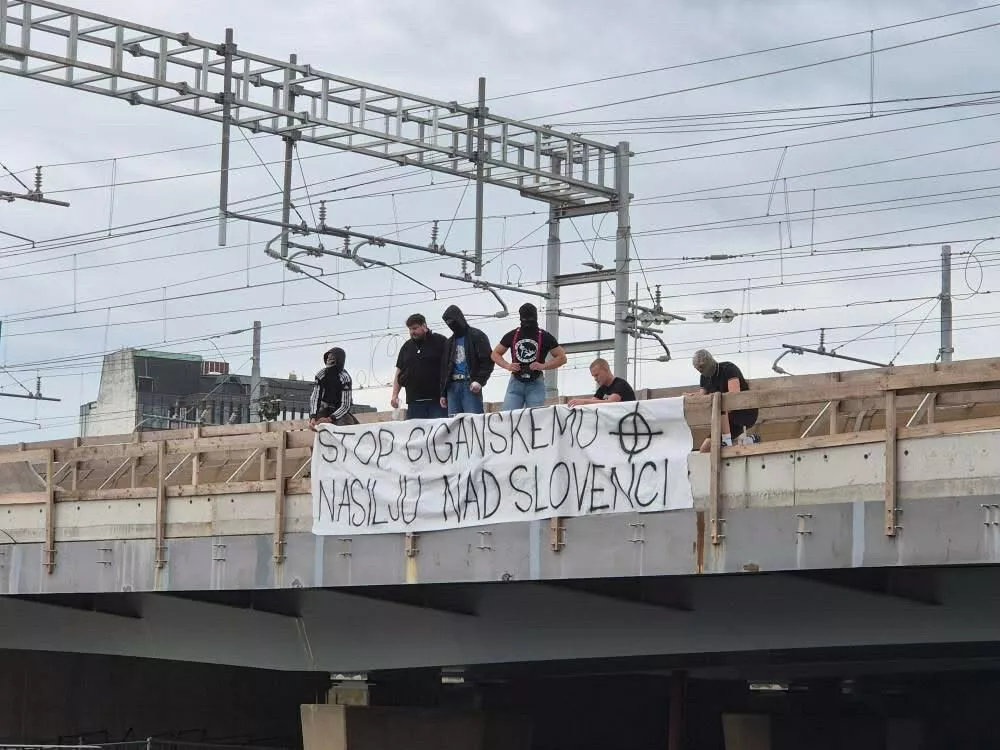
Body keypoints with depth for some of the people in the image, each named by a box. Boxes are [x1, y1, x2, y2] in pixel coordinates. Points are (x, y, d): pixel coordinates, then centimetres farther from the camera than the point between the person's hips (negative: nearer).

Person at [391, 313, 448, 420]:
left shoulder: (440, 342, 2)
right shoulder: (406, 347, 18)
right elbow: (399, 372, 20)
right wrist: (395, 395, 9)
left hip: (437, 400, -4)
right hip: (414, 402, 4)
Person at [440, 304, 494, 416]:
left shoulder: (477, 336, 4)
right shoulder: (450, 342, 24)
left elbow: (487, 361, -4)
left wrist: (479, 380, -17)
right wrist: (443, 393, 17)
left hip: (471, 385, -6)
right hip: (453, 386, 6)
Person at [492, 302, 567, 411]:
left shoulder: (545, 337, 3)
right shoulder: (512, 335, 9)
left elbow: (562, 358, 5)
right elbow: (496, 354, 18)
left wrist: (543, 366, -10)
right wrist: (507, 366, -2)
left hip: (535, 384, -2)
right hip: (516, 382, 2)